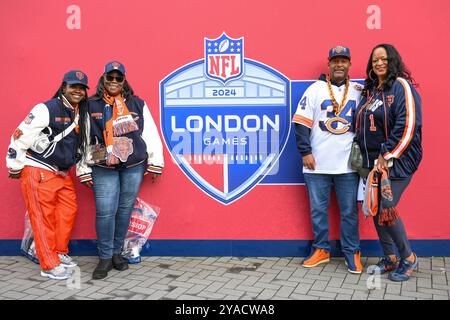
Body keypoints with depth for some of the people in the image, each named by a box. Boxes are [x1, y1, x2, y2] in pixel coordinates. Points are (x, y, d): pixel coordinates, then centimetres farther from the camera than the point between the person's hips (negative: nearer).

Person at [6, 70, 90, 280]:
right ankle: (49, 265, 3)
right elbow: (20, 137, -14)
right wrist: (15, 167, -8)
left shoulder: (81, 114, 9)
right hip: (38, 172, -8)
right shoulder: (46, 109, -15)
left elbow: (82, 143, 22)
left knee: (69, 211, 10)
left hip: (62, 173, 8)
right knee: (43, 217, -4)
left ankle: (60, 252, 28)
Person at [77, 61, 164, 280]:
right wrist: (84, 170, 2)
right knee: (105, 212, -6)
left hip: (133, 167, 2)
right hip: (103, 169, -1)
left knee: (125, 209, 8)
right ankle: (105, 257, 9)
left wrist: (154, 162, 4)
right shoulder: (91, 106, 4)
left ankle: (116, 252, 24)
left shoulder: (137, 104, 7)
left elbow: (150, 133, 8)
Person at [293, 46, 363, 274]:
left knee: (349, 211, 5)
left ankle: (352, 252, 17)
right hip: (317, 164, -1)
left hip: (348, 164, 1)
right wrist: (305, 152, -6)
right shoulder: (315, 89, 2)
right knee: (318, 209, 7)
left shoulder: (359, 90, 8)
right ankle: (321, 250, 21)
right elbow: (301, 122, -1)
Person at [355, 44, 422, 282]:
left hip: (397, 161, -7)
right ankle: (390, 258, 24)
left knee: (386, 211, -10)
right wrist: (364, 154, 11)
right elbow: (362, 125, 21)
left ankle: (408, 258, 11)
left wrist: (388, 155, -17)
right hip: (374, 161, 7)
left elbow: (407, 125, -17)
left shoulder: (401, 86, -8)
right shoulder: (369, 90, 15)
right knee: (375, 210, 8)